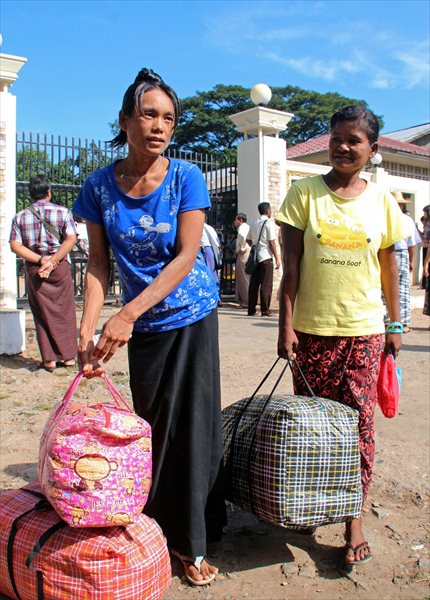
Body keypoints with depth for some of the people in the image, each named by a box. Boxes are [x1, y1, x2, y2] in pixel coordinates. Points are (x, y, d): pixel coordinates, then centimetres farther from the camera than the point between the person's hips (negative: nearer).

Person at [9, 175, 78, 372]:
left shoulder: (20, 217, 4)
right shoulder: (63, 212, 0)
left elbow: (15, 245, -7)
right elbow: (71, 239, -13)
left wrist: (40, 259, -13)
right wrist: (53, 260, -16)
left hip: (34, 270, 1)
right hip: (60, 267, -1)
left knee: (43, 314, 8)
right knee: (65, 312, 10)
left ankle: (49, 359, 9)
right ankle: (69, 356, 15)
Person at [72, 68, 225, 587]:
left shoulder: (185, 177, -11)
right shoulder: (100, 186, -5)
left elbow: (186, 256, -17)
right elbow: (98, 264, -2)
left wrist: (126, 316, -26)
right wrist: (87, 332, -15)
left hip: (191, 315, -1)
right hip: (142, 324, 2)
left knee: (191, 425, 1)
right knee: (152, 427, 10)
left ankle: (191, 542, 18)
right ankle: (159, 526, 30)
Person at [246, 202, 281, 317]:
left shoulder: (254, 223, 12)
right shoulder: (269, 223, -7)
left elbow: (248, 240, 15)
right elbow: (272, 243, -11)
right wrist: (277, 259, -7)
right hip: (266, 256, -6)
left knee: (254, 283, 9)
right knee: (266, 284, -1)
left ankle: (251, 309, 12)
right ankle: (265, 310, 0)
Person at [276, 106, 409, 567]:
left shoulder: (381, 201, 5)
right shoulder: (304, 193, -1)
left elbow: (389, 268, 11)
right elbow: (291, 265, -3)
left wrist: (395, 325, 12)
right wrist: (285, 324, -8)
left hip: (364, 330, 1)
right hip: (312, 328, -1)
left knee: (358, 422, 1)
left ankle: (354, 520, 13)